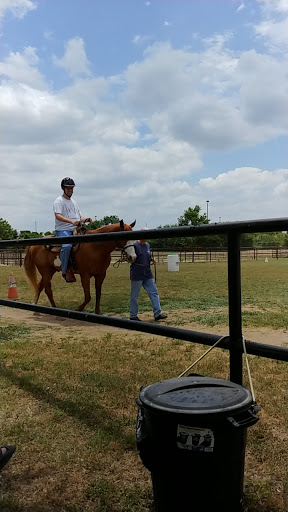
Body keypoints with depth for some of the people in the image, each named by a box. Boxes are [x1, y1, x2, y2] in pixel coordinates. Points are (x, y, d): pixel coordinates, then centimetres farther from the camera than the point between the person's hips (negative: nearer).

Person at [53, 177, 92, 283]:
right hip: (63, 230, -8)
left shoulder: (74, 202, 24)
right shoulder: (58, 201, 0)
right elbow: (58, 216, -16)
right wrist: (71, 221, -31)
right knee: (67, 246, -34)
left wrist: (86, 219, 1)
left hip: (75, 230, 8)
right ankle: (65, 271, -26)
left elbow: (79, 217, 25)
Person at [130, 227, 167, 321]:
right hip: (137, 274, -7)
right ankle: (133, 316, 15)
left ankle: (157, 313, 7)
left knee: (154, 292, 3)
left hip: (148, 274, 7)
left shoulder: (147, 245, 10)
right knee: (134, 296, 4)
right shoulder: (135, 245, -11)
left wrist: (152, 259, 3)